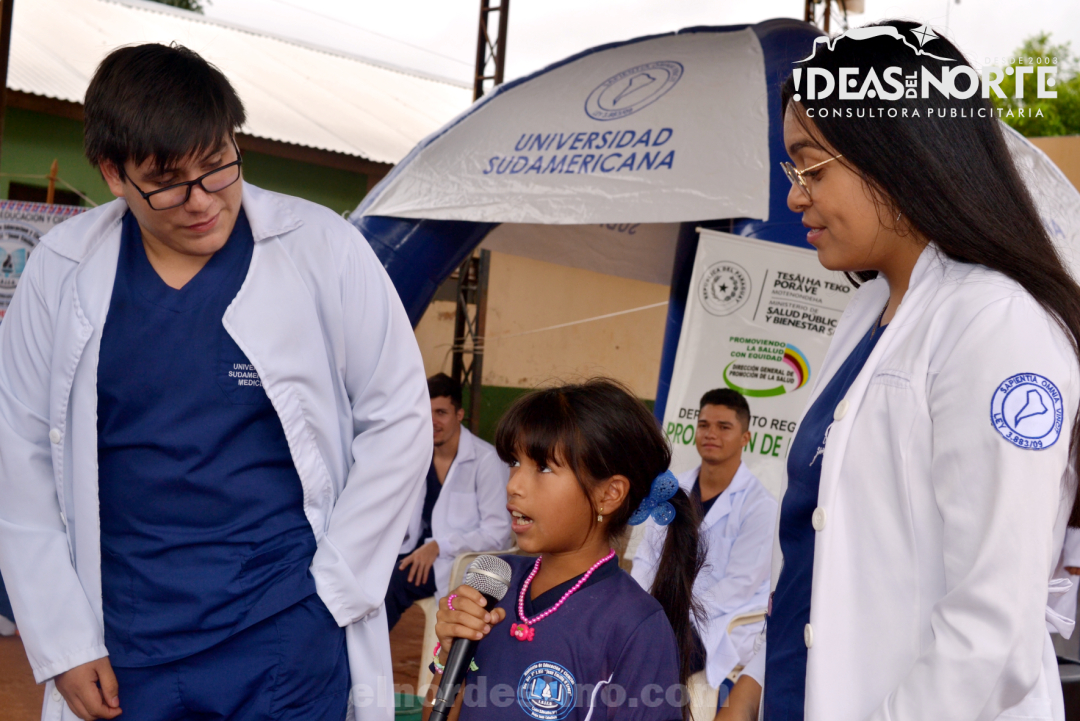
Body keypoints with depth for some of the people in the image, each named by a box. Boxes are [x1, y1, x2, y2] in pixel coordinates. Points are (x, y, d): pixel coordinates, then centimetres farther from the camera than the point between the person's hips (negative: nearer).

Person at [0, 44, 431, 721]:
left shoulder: (320, 248, -9)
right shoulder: (61, 272, -3)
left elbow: (399, 420, -4)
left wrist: (332, 589, -6)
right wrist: (61, 644, 1)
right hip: (123, 653, 3)